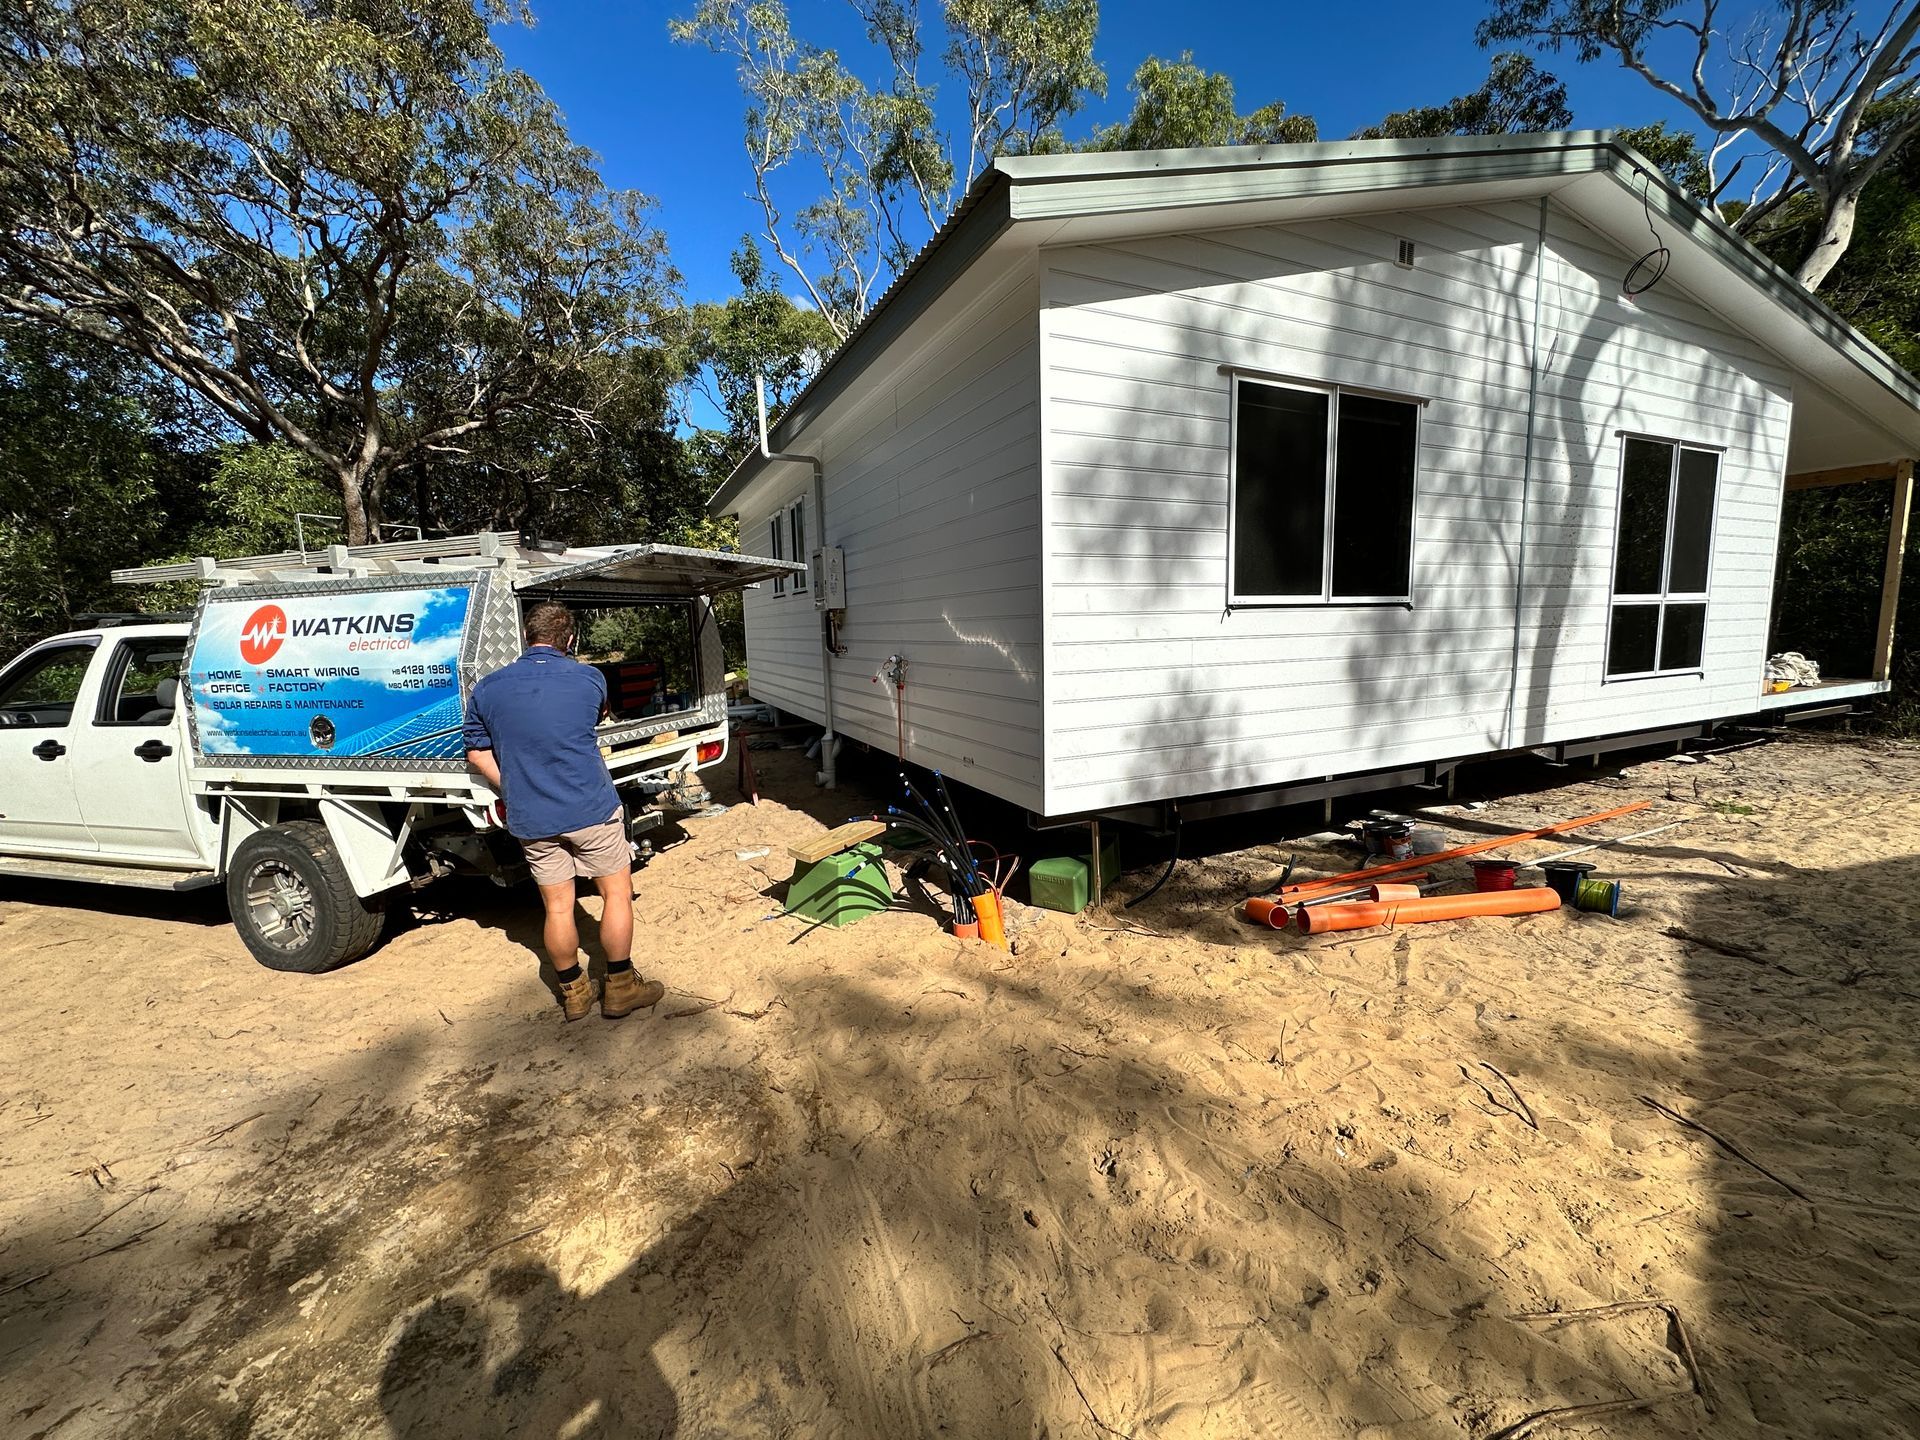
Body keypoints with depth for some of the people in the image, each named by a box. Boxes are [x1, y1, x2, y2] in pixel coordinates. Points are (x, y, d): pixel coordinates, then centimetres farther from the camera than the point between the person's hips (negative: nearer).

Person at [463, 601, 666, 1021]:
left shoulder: (486, 690, 1)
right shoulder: (590, 680, -6)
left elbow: (477, 753, 6)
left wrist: (516, 794, 11)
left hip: (531, 820, 3)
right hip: (592, 811, -3)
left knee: (557, 907, 13)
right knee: (617, 894, 11)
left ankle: (574, 993, 28)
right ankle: (620, 988, 18)